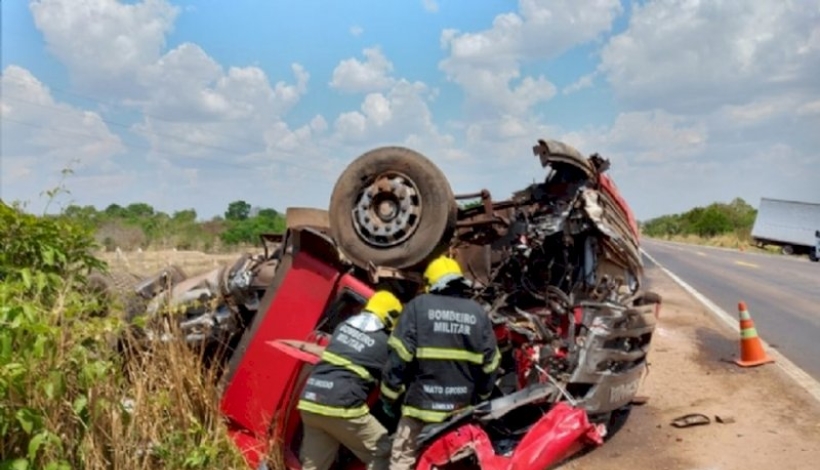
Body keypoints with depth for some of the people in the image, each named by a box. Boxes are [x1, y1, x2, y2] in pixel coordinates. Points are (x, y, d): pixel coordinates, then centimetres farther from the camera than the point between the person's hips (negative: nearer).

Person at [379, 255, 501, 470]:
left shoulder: (419, 306, -7)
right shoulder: (478, 312, 3)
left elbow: (399, 356, -11)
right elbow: (490, 362, 6)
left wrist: (389, 396, -1)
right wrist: (480, 397, 21)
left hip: (422, 401, -3)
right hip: (461, 405, 4)